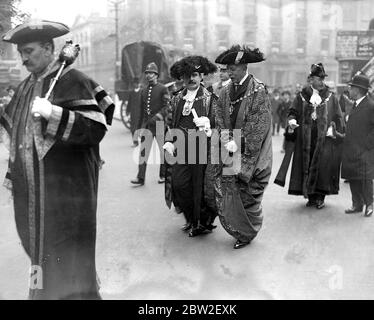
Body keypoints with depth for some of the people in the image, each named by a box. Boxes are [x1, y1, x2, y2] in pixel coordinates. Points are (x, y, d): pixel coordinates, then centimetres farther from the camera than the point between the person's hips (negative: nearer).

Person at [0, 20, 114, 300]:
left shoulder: (72, 81, -8)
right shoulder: (26, 86, 16)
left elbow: (95, 129, -18)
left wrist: (54, 113, -26)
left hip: (65, 194, -7)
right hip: (30, 192, 7)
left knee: (66, 262, -1)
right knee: (40, 255, 16)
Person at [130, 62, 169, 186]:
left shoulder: (163, 89, -3)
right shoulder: (144, 91, 13)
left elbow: (167, 107, -10)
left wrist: (157, 117, -22)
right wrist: (138, 127, 16)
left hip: (159, 124, -4)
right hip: (146, 124, 4)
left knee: (163, 150, 7)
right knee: (143, 150, -2)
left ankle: (163, 175, 21)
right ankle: (140, 178, -1)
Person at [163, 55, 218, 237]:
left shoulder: (210, 98, -1)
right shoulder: (176, 99, 13)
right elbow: (171, 124, 17)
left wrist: (207, 126, -22)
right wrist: (168, 142, 3)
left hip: (201, 149, -4)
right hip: (181, 150, 4)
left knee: (200, 186, 1)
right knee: (179, 185, 2)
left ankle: (203, 222, 21)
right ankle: (191, 220, 24)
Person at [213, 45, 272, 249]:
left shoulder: (258, 91, -10)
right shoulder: (226, 93, 8)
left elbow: (259, 127, -15)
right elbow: (220, 121, 6)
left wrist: (238, 146, -16)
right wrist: (227, 142, -9)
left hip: (251, 155, -5)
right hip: (231, 154, 5)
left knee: (248, 196, 3)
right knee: (223, 189, 1)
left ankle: (248, 234, 23)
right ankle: (239, 231, 19)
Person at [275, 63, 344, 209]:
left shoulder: (331, 97, 4)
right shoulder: (302, 96, 5)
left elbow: (338, 117, 6)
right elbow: (293, 112, 7)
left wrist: (333, 130, -7)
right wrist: (292, 121, -13)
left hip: (324, 138, -1)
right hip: (306, 138, 1)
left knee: (323, 166, -4)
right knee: (306, 166, 2)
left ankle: (320, 196, 6)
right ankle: (311, 196, 12)